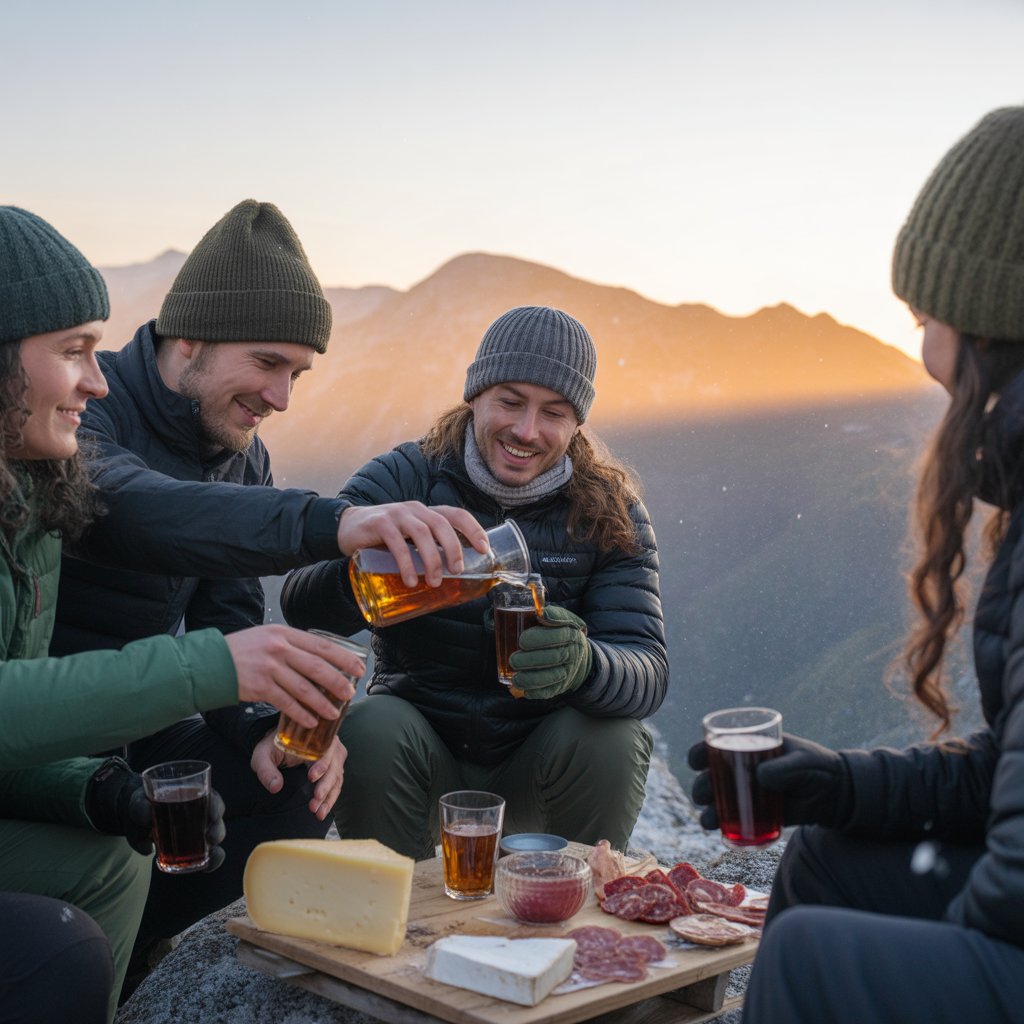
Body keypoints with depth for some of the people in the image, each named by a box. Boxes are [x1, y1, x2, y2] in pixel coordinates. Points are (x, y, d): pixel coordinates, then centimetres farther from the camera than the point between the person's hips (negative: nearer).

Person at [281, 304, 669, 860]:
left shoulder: (612, 514, -5)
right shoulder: (403, 478, -8)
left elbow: (648, 673, -17)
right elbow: (301, 602, -24)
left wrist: (582, 663, -42)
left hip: (536, 769, 1)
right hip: (422, 750, -1)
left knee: (612, 738, -27)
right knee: (369, 729, -29)